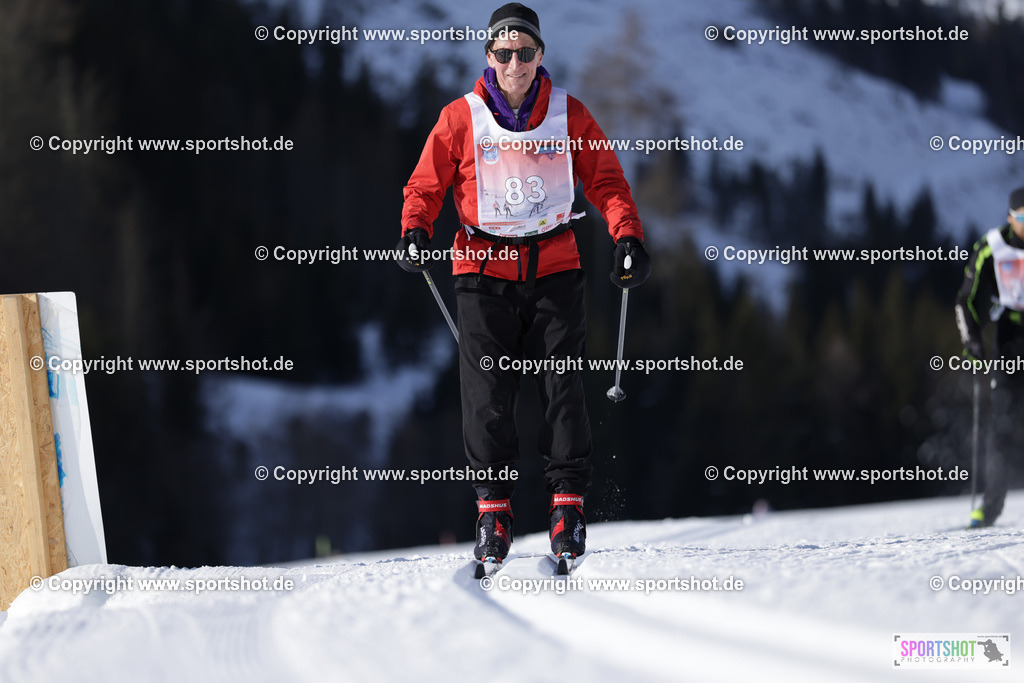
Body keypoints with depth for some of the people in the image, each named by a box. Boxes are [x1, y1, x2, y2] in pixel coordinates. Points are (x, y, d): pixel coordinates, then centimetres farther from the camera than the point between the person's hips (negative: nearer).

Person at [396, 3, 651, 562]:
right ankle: (493, 507, 0)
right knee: (487, 390, -7)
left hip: (554, 267, 1)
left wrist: (627, 236, -9)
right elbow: (426, 185, 6)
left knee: (561, 384, -8)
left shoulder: (568, 115, 5)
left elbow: (605, 181, 6)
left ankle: (568, 501, -5)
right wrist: (416, 231, -13)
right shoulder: (460, 119, 2)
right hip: (484, 265, 0)